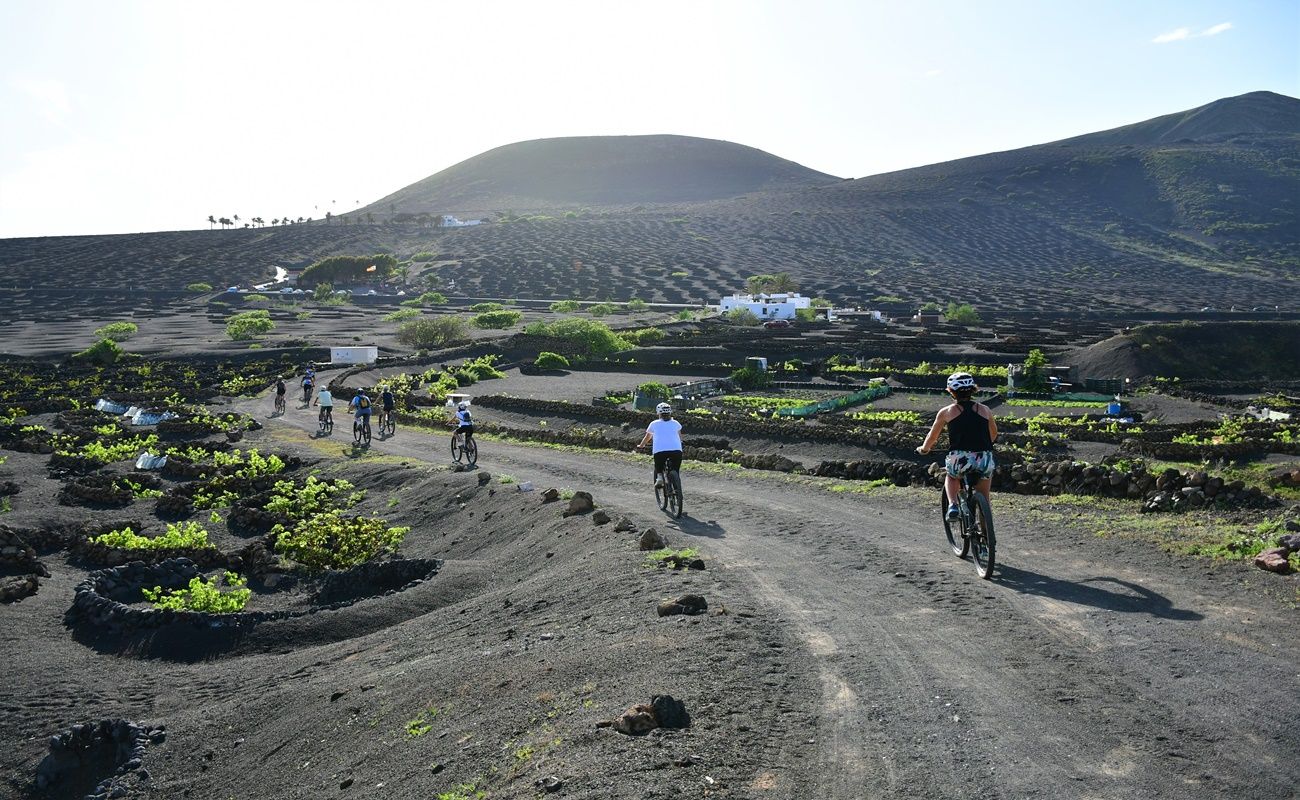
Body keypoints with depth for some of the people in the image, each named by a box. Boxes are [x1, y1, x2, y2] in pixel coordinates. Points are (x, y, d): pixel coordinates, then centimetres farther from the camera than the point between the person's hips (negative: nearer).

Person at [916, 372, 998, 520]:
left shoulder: (946, 412, 7)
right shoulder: (985, 410, 14)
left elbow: (932, 437, 18)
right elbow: (993, 435, 30)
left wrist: (923, 449, 39)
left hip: (959, 460, -1)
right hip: (984, 460, 1)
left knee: (951, 477, 33)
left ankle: (952, 505, 6)